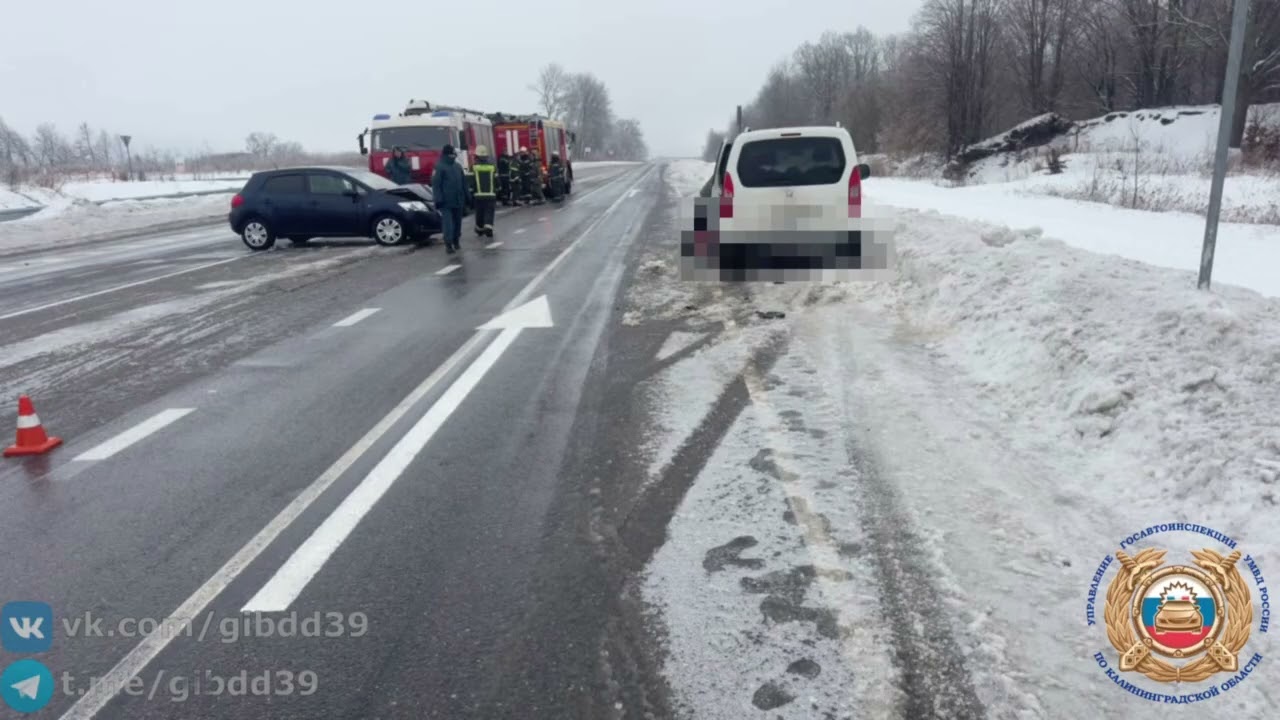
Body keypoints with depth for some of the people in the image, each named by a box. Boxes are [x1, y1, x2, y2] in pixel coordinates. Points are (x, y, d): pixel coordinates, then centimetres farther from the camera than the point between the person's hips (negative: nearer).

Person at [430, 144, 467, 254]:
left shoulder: (458, 166, 14)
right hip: (446, 201, -7)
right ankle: (448, 244, -10)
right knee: (448, 223, -10)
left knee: (457, 222, 14)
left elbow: (463, 183, 19)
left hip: (458, 200, 7)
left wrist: (466, 197, 16)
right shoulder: (440, 167, -8)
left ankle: (455, 241, 27)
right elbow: (436, 184, -12)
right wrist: (438, 199, -18)